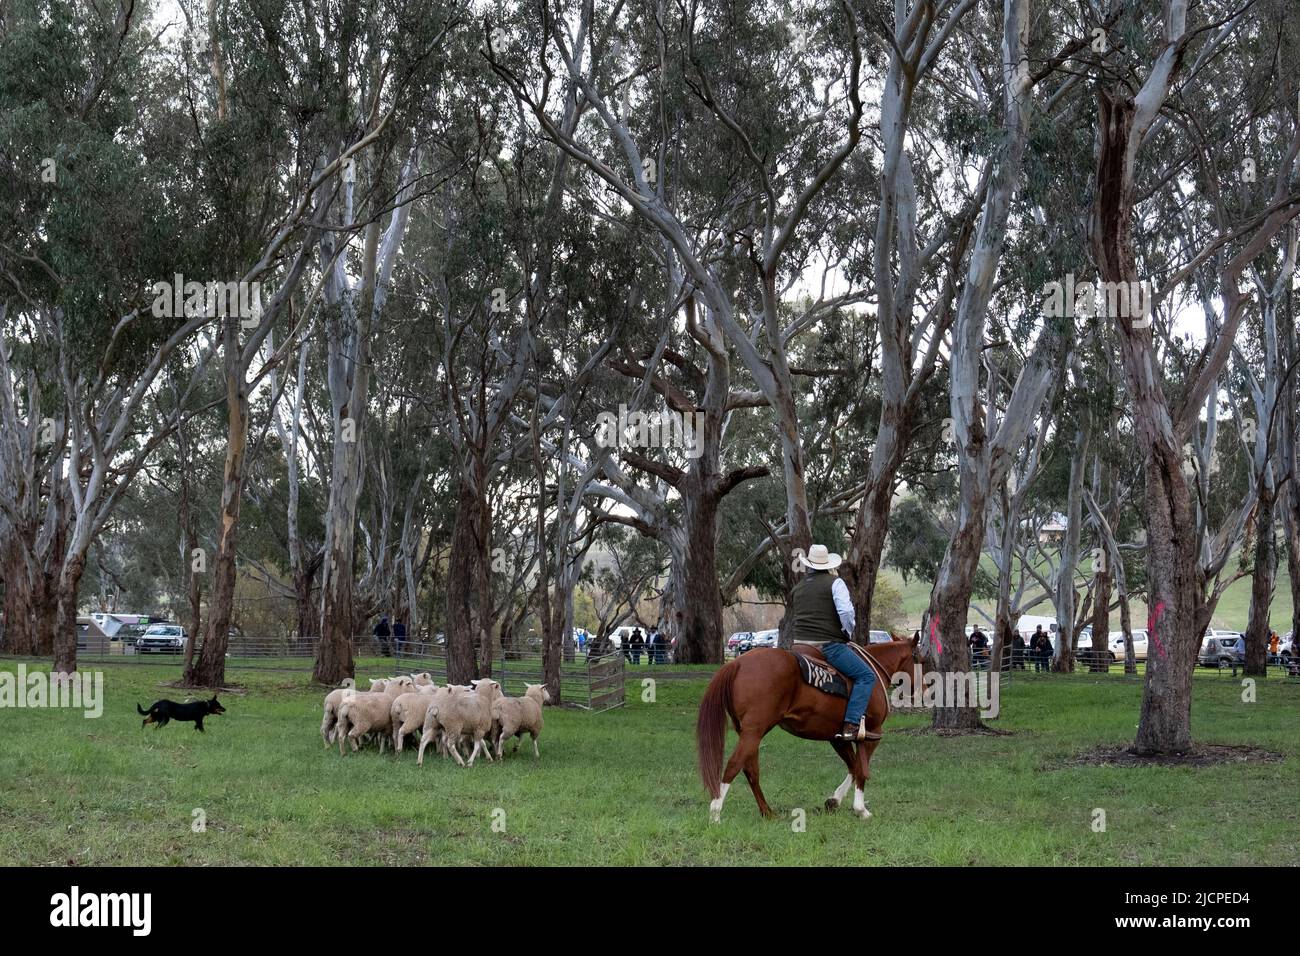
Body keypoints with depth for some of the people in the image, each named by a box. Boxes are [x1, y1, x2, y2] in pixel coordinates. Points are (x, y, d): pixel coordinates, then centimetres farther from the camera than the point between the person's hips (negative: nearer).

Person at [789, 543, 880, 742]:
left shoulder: (797, 588, 19)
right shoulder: (834, 582, -2)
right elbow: (846, 612, -16)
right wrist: (848, 633, 2)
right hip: (829, 645, -7)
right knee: (866, 676, -6)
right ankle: (850, 727, -22)